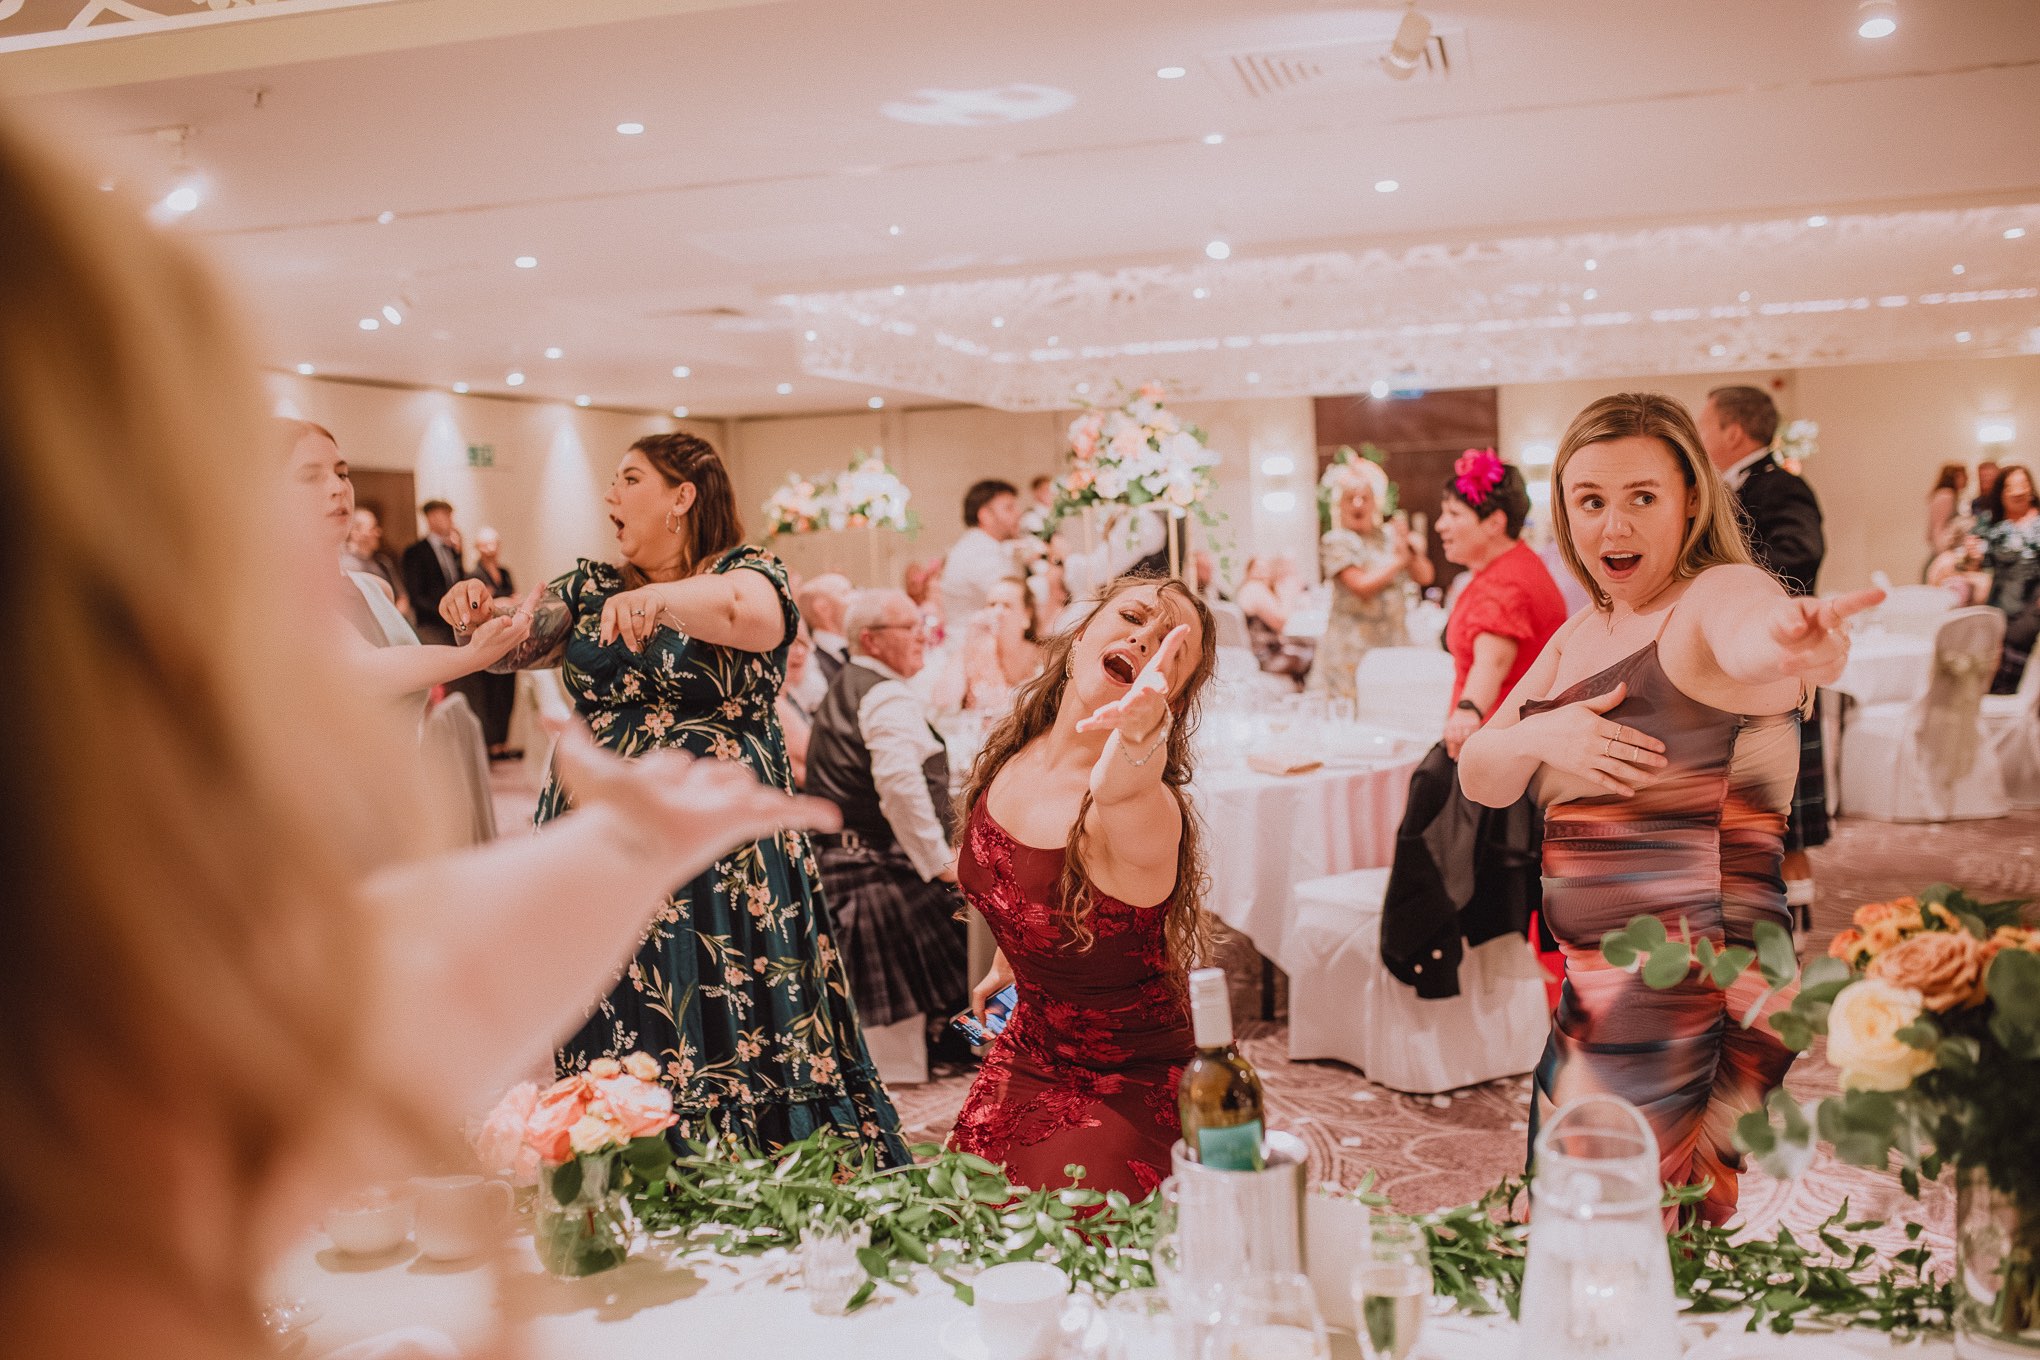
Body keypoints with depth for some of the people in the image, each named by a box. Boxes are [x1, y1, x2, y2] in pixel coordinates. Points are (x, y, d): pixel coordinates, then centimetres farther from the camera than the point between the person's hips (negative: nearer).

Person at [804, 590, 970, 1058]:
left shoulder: (842, 690, 20)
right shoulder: (888, 696, -13)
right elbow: (900, 782, -29)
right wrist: (940, 861, -22)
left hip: (835, 860, 11)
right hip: (881, 870, -11)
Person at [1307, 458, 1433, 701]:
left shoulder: (1391, 535, 13)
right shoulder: (1336, 541, -3)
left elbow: (1426, 576, 9)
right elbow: (1362, 585, -14)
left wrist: (1410, 549, -9)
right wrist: (1398, 561, -5)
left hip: (1393, 642, 5)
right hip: (1352, 643, -5)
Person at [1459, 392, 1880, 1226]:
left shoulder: (1719, 596, -12)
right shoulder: (1580, 634, 12)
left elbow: (1750, 652, -37)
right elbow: (1477, 776, 9)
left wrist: (1787, 648, -61)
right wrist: (1539, 736, -13)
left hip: (1692, 1006, -8)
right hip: (1592, 993, 8)